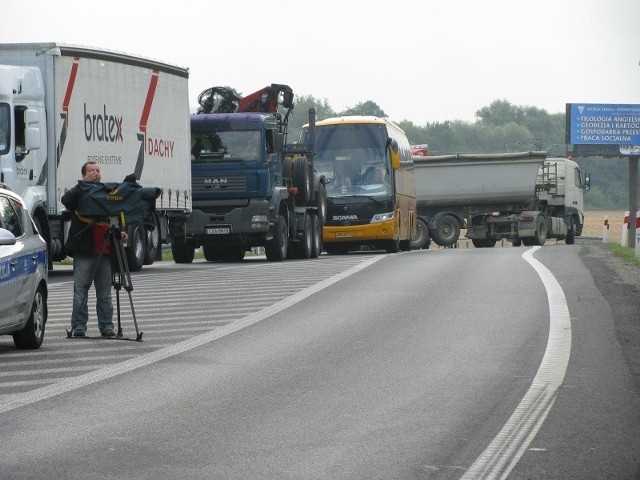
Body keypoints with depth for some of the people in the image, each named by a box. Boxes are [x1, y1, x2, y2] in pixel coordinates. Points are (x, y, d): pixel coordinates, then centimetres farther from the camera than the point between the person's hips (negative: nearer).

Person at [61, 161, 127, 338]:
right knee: (81, 291, -1)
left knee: (105, 293, 6)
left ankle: (106, 325, 9)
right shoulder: (80, 192, 1)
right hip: (84, 251, -4)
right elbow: (66, 200, -21)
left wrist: (120, 232, 8)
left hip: (104, 250, 4)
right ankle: (79, 326, 2)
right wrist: (85, 184, -20)